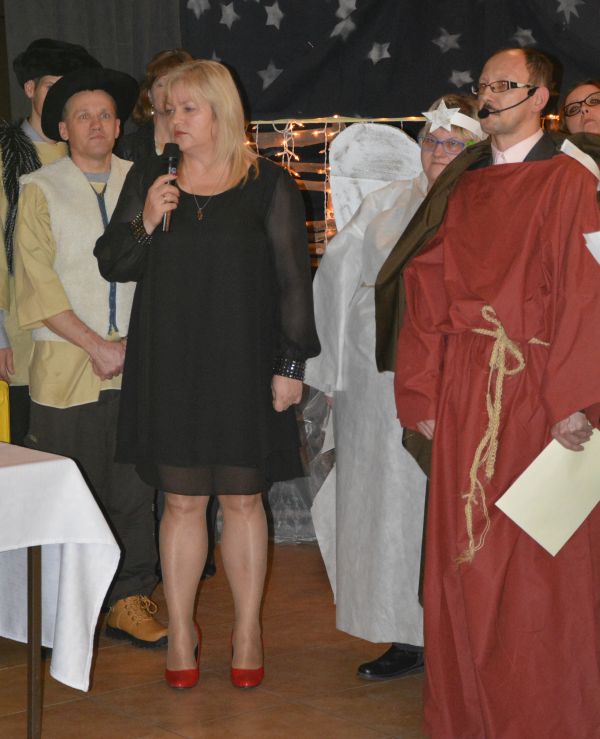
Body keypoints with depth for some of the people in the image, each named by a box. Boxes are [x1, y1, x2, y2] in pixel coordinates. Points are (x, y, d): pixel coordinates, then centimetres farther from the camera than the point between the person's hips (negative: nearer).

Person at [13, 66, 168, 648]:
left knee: (134, 486, 2)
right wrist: (97, 346, -9)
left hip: (135, 366, 2)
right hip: (66, 368, -2)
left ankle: (130, 600, 11)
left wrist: (133, 345, -4)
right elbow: (37, 285, -3)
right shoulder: (40, 190, 4)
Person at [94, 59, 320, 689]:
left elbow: (292, 279, -1)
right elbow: (110, 265, 10)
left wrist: (292, 363, -6)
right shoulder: (147, 181, 7)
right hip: (170, 365, 2)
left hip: (243, 365, -2)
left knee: (243, 498, 5)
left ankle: (248, 631, 16)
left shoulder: (268, 185, -1)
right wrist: (145, 225, -9)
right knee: (181, 499, 4)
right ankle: (180, 633, 15)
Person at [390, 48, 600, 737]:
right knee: (463, 557, 7)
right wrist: (423, 394, 4)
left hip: (538, 395, -5)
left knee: (537, 563, 0)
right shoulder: (461, 193, 14)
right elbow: (428, 297, 11)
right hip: (464, 397, 5)